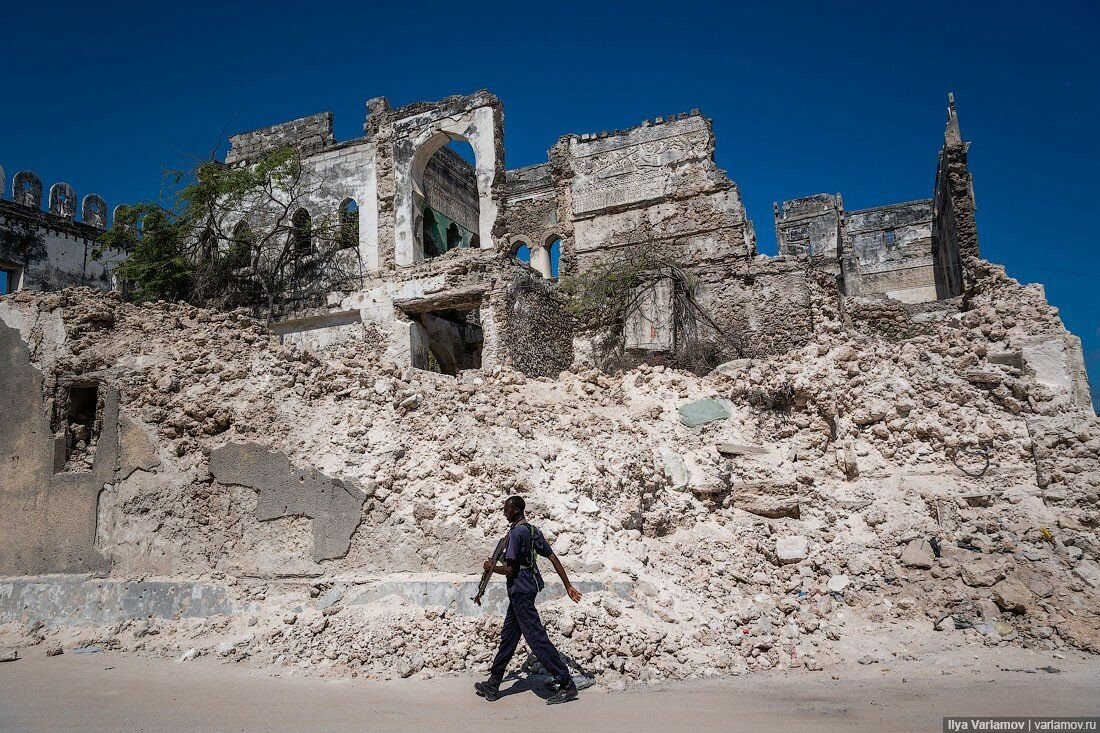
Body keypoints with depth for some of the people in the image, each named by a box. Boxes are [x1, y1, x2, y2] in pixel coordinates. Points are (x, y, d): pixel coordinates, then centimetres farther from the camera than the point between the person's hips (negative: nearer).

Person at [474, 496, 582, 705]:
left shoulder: (516, 533, -16)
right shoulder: (533, 531, 11)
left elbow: (510, 569, -19)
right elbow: (553, 558, 9)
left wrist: (491, 567, 0)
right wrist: (568, 586, 11)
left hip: (520, 591, -10)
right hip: (526, 588, 10)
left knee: (536, 637, -7)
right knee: (508, 636, 16)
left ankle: (566, 684, -4)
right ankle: (493, 685, 25)